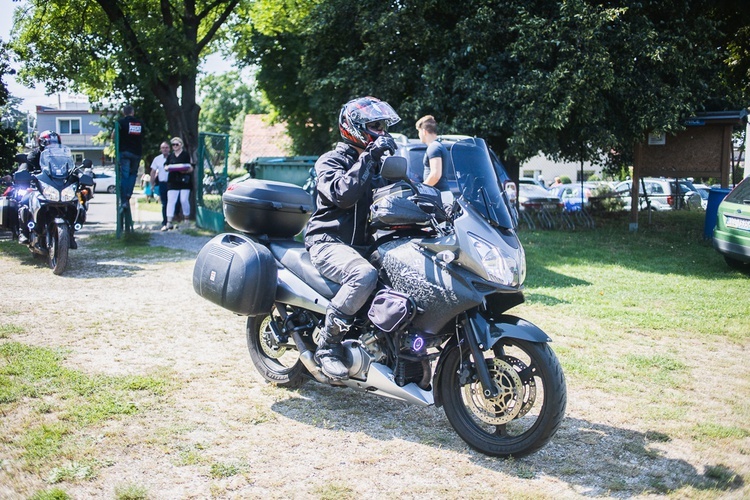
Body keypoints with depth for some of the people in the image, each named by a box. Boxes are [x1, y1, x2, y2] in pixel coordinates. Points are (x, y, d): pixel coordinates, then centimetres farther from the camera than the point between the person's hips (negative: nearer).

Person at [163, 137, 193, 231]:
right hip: (173, 181, 3)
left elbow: (191, 168, 3)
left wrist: (186, 170, -18)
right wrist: (167, 168, -7)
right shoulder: (170, 156, 16)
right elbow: (166, 166, 15)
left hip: (184, 180, -3)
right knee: (170, 201, -3)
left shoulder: (186, 154, 5)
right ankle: (169, 223, -4)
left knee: (184, 200, -5)